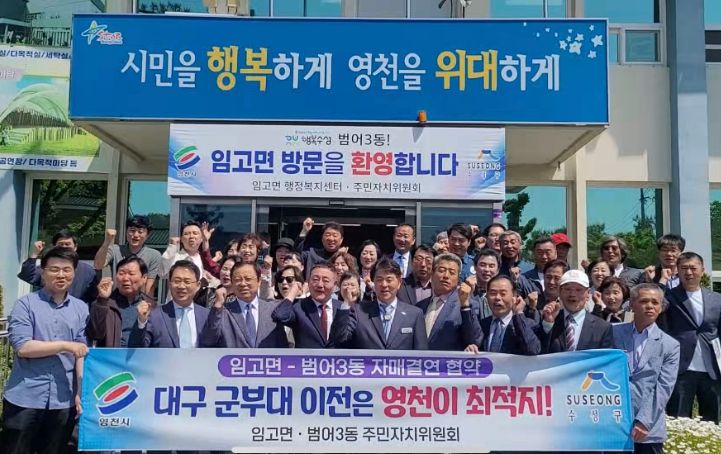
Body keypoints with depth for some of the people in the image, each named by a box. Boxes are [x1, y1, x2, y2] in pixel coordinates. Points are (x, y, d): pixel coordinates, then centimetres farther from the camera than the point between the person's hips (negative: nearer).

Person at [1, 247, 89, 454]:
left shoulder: (81, 308, 7)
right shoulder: (25, 304, -2)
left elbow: (82, 354, 5)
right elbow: (22, 347, -11)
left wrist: (81, 392, -1)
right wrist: (65, 345, -13)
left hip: (63, 400, 3)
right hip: (25, 398, -2)